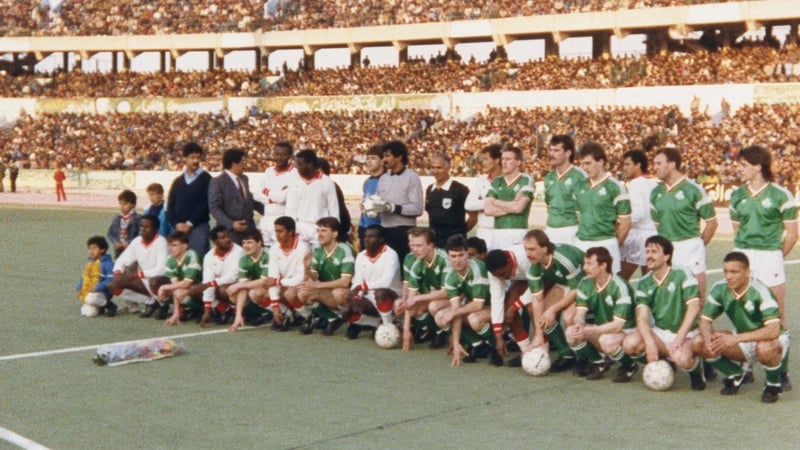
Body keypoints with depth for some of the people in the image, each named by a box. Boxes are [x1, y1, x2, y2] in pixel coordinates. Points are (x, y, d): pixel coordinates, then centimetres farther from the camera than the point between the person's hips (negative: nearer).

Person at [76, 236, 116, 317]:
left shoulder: (107, 263, -12)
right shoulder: (89, 262, 12)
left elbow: (111, 279, -20)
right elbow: (84, 277, 19)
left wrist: (98, 288, -28)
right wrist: (79, 288, 4)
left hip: (103, 293, -7)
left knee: (90, 299, -35)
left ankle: (110, 306, -10)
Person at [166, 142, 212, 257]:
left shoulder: (206, 179, 2)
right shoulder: (177, 181, 16)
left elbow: (206, 204, -7)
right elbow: (170, 205, 11)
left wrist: (190, 223, -11)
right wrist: (176, 224, -6)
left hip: (199, 228, -4)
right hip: (179, 228, 4)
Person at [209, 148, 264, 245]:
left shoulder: (244, 179, 17)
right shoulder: (217, 182, -7)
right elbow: (214, 208, -13)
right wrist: (231, 224, -23)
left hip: (249, 229, 7)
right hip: (230, 231, -7)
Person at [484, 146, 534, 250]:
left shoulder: (526, 181, 0)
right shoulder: (496, 182, 14)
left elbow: (518, 207, -11)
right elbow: (488, 210, 4)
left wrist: (496, 202, 3)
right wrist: (511, 207, -5)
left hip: (518, 233, -4)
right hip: (498, 233, 4)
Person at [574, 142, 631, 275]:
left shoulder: (615, 187, -7)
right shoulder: (580, 187, 10)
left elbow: (625, 223, -5)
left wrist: (614, 245, 2)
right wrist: (582, 236, 12)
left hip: (605, 244, -6)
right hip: (581, 244, 6)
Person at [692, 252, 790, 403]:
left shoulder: (759, 291, -28)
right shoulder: (719, 289, -12)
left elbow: (773, 330, -38)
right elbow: (705, 320, -5)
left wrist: (735, 339, -43)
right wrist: (708, 338, -29)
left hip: (774, 341, -5)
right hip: (743, 341, 6)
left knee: (765, 348, -42)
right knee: (698, 343, -15)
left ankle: (774, 384, -9)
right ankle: (735, 375, 9)